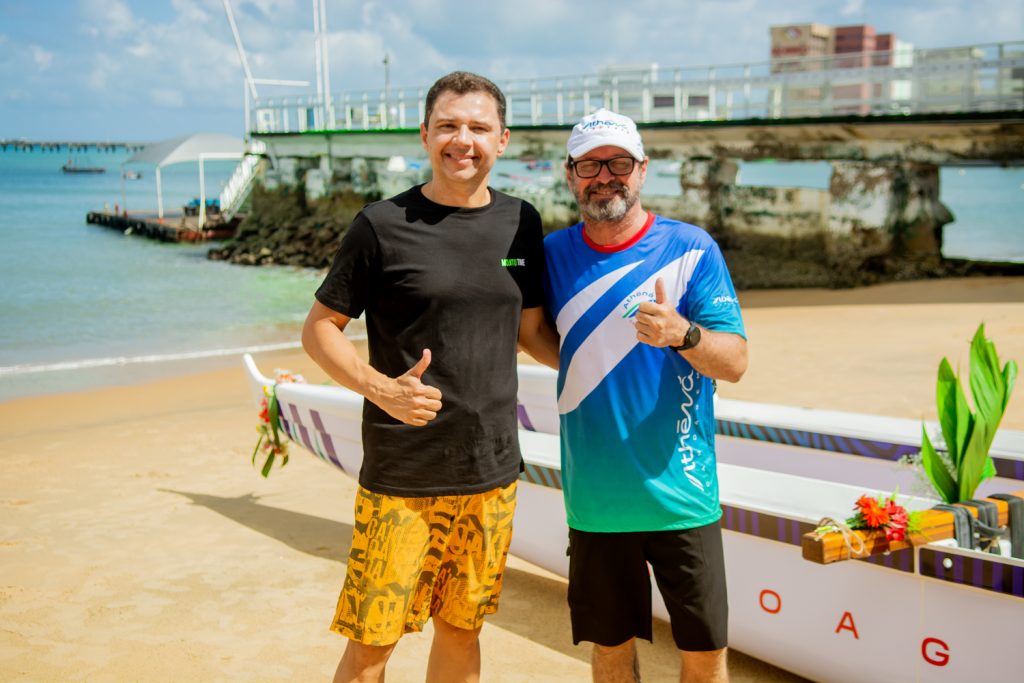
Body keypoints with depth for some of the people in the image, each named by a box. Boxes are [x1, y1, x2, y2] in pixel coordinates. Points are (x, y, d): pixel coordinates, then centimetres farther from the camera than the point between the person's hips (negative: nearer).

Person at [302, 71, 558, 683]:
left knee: (461, 627, 16)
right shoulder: (383, 224, -6)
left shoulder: (521, 223, 7)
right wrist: (380, 387, -19)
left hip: (493, 472, 4)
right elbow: (319, 329, -3)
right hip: (400, 476, -4)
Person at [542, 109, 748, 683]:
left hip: (680, 493, -2)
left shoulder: (691, 248, -5)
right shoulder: (555, 253, 4)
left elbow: (735, 363, -11)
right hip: (595, 500, 2)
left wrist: (682, 334, -28)